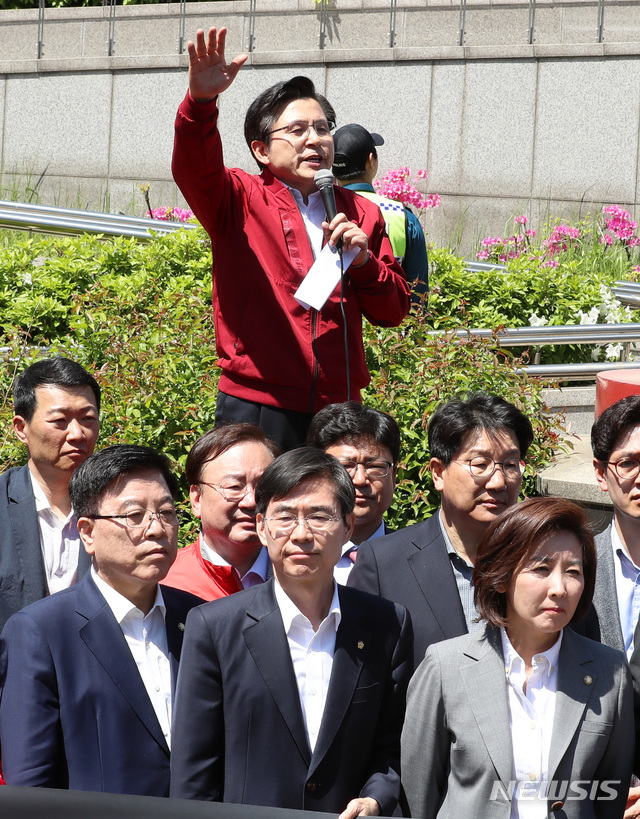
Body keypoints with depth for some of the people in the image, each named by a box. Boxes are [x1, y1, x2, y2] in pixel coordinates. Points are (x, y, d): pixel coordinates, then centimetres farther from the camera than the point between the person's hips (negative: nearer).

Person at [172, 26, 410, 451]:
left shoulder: (361, 214, 16)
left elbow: (394, 311, 16)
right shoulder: (241, 200, 4)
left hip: (337, 410, 4)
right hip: (256, 405, -4)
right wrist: (201, 101, -36)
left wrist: (363, 261, -4)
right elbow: (194, 169, -18)